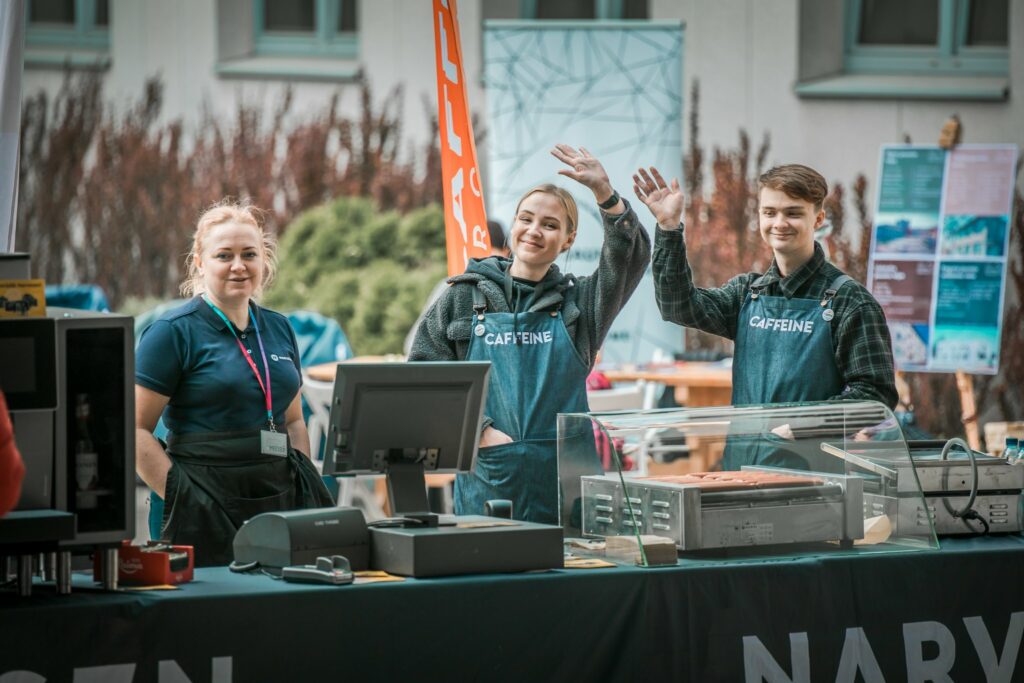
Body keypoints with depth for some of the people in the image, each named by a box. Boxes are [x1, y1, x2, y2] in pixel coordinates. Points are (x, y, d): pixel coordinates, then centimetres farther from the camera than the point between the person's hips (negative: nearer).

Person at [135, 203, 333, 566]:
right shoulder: (174, 332, -4)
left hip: (281, 499, 5)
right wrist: (180, 493, -16)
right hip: (207, 507, -5)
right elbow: (136, 430, -8)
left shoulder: (279, 329, 15)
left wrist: (309, 487, 9)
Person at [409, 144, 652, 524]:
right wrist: (479, 429, -8)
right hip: (488, 477, 0)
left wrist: (604, 193, -22)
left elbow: (630, 258, -6)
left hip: (564, 480, 1)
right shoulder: (464, 297, 9)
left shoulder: (578, 302, 10)